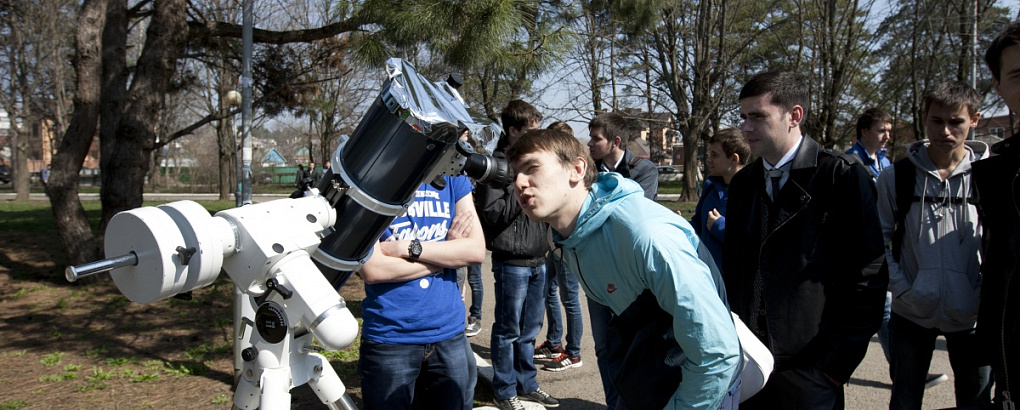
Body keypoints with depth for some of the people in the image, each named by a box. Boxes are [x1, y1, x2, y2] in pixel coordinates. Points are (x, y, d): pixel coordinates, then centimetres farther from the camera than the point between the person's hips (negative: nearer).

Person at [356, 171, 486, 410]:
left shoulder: (454, 179, 6)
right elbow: (372, 269, -15)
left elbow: (476, 250, -4)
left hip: (449, 333, 4)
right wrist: (448, 251, -7)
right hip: (389, 337, -3)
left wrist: (408, 247, -14)